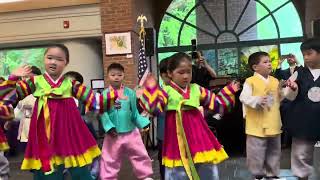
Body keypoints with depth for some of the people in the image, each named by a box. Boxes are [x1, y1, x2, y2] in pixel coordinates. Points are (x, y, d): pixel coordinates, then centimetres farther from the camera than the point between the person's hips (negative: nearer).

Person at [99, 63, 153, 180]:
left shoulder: (130, 93, -2)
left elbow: (135, 112, 3)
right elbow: (103, 113, -11)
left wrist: (143, 124, -6)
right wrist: (109, 127, -22)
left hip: (131, 132, 2)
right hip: (114, 134, -1)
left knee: (140, 156, 13)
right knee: (110, 160, 10)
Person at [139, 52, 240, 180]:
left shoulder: (196, 89, 8)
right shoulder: (167, 91, -5)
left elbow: (215, 102, 17)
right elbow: (155, 108, -18)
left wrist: (229, 91, 13)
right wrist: (151, 89, -26)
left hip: (197, 132, 4)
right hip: (178, 134, -4)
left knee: (207, 168, 15)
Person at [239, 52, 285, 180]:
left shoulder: (275, 81, 10)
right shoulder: (250, 81, -9)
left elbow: (282, 97, 19)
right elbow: (243, 97, -17)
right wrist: (257, 100, -31)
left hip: (273, 124, 6)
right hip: (257, 125, -6)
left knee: (274, 151, 17)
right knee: (256, 152, 3)